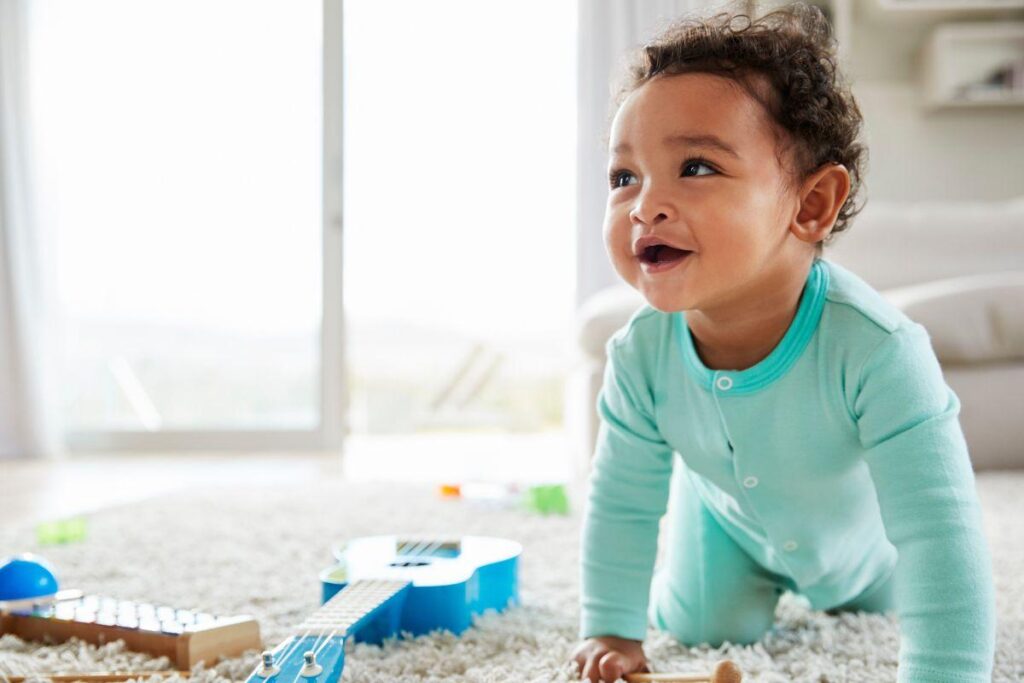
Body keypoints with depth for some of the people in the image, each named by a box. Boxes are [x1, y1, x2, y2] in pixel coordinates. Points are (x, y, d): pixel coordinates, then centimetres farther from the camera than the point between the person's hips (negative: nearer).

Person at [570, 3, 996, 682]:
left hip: (865, 538, -1)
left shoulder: (875, 349, -45)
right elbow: (622, 505, -17)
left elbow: (939, 534, -42)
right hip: (733, 520, 2)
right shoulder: (641, 355, -32)